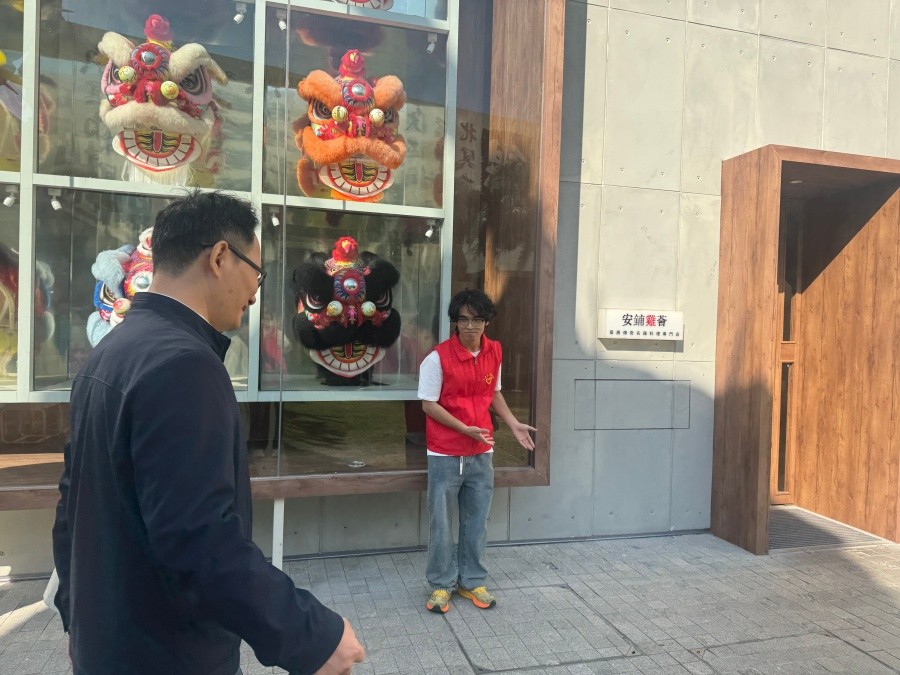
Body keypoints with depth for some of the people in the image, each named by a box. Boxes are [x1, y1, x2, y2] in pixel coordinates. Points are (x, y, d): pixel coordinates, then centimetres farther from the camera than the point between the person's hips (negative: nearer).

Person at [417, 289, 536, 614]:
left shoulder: (494, 352, 2)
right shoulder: (438, 357, -14)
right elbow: (428, 404, -11)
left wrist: (514, 424, 5)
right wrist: (465, 429, -18)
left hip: (481, 453, 4)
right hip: (445, 455, -4)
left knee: (476, 520, 13)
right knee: (441, 522, 6)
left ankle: (471, 580, 30)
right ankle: (441, 584, 23)